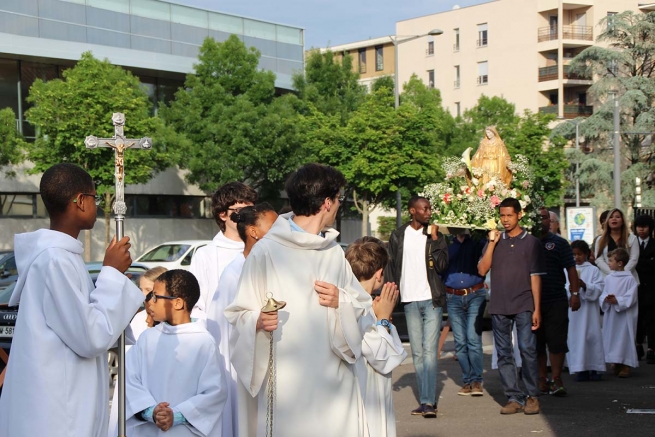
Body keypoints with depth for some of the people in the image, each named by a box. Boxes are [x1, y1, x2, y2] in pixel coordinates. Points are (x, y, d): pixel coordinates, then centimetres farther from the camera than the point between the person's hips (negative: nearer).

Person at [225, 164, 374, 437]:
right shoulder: (266, 250, -6)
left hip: (334, 382, 5)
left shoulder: (334, 252, 11)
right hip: (285, 385, -5)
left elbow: (364, 310, 13)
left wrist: (341, 303, -7)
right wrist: (259, 321, -24)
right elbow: (240, 316, -4)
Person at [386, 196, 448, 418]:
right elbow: (391, 268, 9)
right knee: (417, 353, 4)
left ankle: (428, 402, -14)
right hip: (410, 301, 2)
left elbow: (442, 265, -3)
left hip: (432, 300, -2)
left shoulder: (435, 235, 7)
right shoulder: (398, 236, 8)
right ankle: (425, 400, 10)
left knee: (429, 350, -10)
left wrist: (434, 239, -9)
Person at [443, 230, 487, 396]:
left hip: (475, 295, -2)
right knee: (460, 342, 3)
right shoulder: (447, 245, 12)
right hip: (453, 297, 2)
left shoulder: (478, 243, 7)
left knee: (473, 339, -10)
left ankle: (476, 381, -5)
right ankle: (467, 380, 10)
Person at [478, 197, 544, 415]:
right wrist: (492, 243, -6)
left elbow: (535, 277, 1)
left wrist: (537, 309, -4)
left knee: (527, 350, -9)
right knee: (503, 353, 3)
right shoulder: (494, 241, 11)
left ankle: (532, 396, 1)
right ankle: (514, 397, 7)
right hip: (499, 306, 3)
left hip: (524, 305, -3)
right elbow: (482, 270, 2)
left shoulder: (531, 242, 4)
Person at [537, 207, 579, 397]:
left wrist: (575, 293, -7)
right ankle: (542, 379, 16)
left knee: (557, 342, -4)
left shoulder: (559, 243, 4)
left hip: (556, 301, -2)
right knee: (536, 343, 7)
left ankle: (557, 380, 1)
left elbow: (571, 269, 1)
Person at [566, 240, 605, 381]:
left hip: (588, 310, -1)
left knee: (591, 336, -1)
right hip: (572, 310, 1)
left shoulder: (593, 270, 5)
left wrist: (584, 285, -20)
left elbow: (598, 289, -4)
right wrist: (570, 289, -19)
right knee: (575, 337, -1)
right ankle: (581, 369, 4)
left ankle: (594, 368, 6)